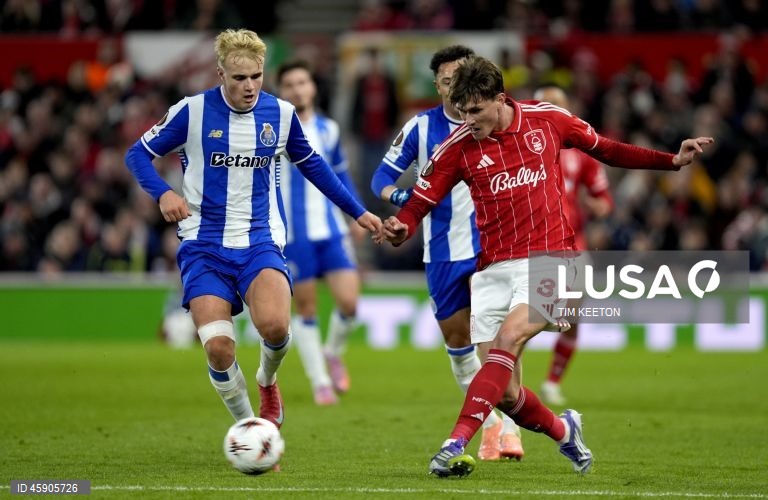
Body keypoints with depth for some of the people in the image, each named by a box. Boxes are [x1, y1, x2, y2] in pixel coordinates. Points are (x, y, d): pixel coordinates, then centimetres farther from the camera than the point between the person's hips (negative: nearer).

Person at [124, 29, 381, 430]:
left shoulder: (281, 113, 3)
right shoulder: (192, 112, -6)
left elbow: (311, 164, 20)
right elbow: (138, 154, 1)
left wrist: (357, 211, 21)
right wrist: (163, 193, -18)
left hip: (260, 242, 1)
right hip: (204, 245, -1)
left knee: (274, 325, -27)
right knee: (218, 348, -16)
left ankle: (267, 381, 9)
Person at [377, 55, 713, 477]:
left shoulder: (547, 120, 1)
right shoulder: (458, 146, -2)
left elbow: (606, 151, 15)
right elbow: (419, 203, -1)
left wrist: (673, 161, 10)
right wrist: (400, 229, -24)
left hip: (548, 259, -2)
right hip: (494, 268, 2)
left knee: (509, 337, -29)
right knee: (505, 394, -3)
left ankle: (457, 444, -33)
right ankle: (563, 431, 29)